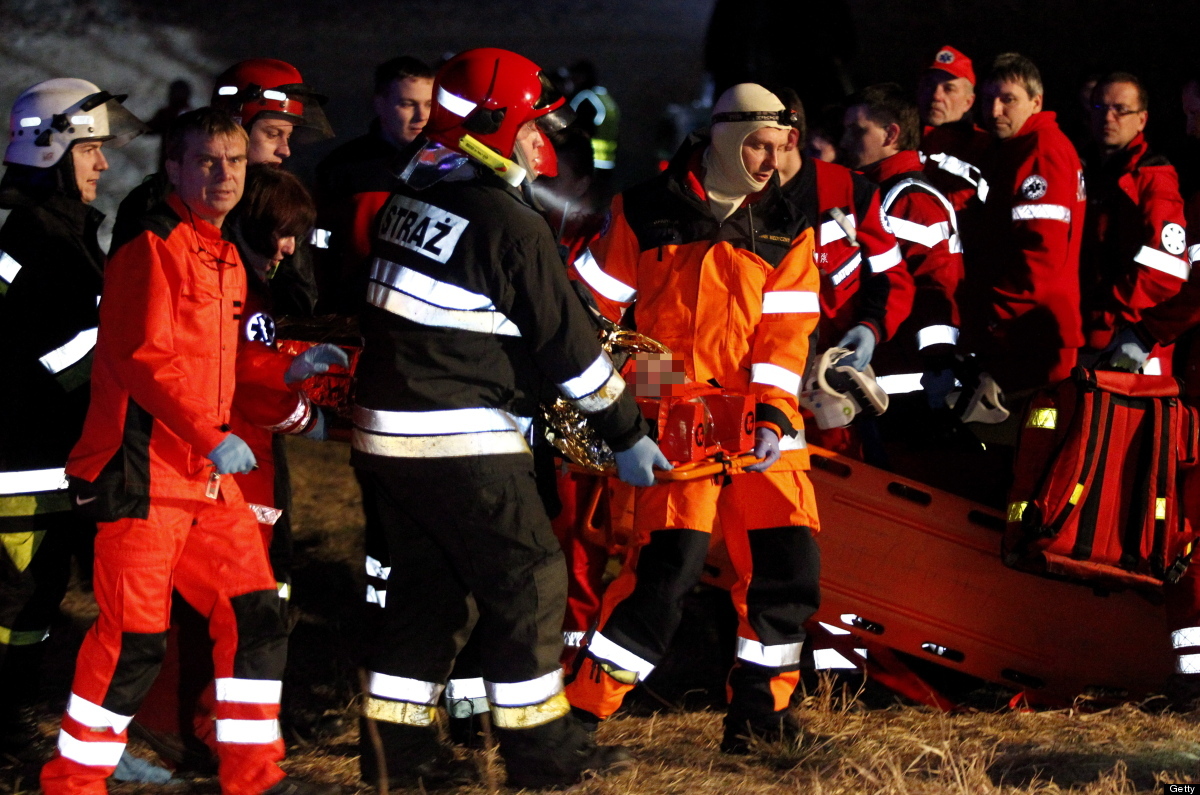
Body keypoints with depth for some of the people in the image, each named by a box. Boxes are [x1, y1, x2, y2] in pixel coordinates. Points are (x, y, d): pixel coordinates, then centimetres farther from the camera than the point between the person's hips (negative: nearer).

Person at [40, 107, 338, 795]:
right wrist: (211, 436, -23)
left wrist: (283, 374, 9)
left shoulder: (225, 258, 18)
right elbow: (143, 358, -19)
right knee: (134, 637, -8)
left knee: (256, 615, 7)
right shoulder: (153, 247, -10)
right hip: (145, 470, -9)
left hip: (210, 476, 9)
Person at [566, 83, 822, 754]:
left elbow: (784, 332, 0)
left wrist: (773, 415, -14)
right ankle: (583, 710, -11)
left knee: (788, 560, -2)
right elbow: (591, 307, 5)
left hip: (761, 419, 4)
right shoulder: (647, 213, 1)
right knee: (672, 559, -17)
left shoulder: (788, 231, 8)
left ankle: (761, 710, 14)